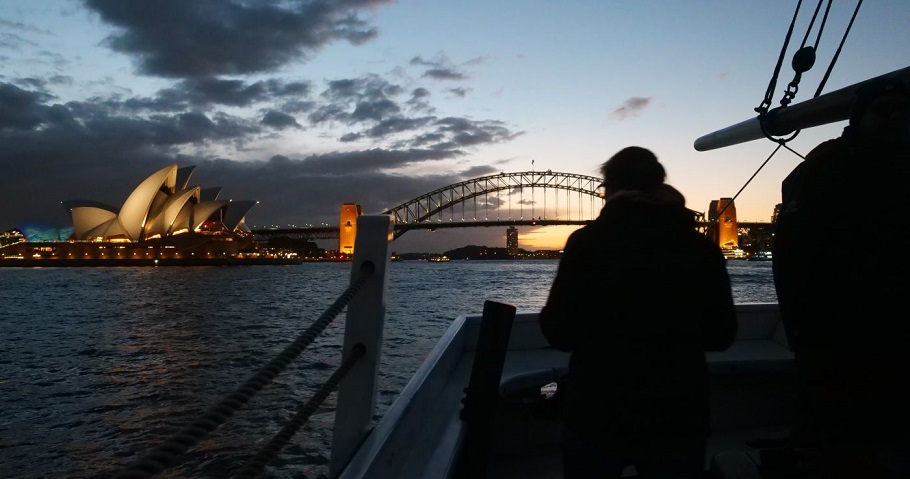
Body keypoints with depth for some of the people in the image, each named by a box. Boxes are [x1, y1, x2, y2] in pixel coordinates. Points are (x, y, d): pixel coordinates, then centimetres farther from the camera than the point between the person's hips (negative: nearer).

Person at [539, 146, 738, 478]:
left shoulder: (586, 242, -11)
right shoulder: (702, 248, -3)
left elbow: (560, 333, -10)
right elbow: (721, 336, 6)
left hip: (598, 413, -2)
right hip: (677, 414, 2)